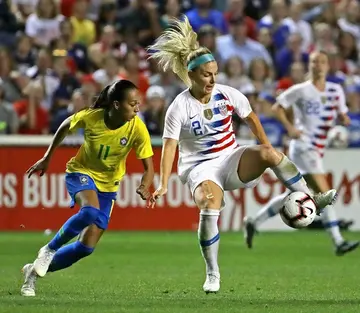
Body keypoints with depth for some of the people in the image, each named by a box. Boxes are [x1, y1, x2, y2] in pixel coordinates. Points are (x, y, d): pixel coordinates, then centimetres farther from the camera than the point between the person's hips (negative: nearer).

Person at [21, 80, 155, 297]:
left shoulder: (138, 129, -22)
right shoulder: (90, 117, -23)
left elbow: (148, 167, -19)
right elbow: (65, 127, -1)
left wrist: (144, 187, -41)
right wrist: (47, 158, 6)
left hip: (108, 185, 3)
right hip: (81, 173, -3)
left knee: (87, 247, -2)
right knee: (91, 211, -37)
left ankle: (36, 270, 18)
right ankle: (49, 249, -15)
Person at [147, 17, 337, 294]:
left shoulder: (227, 94, -3)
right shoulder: (179, 108, -13)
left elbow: (251, 118, 10)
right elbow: (169, 146, -15)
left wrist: (267, 152, 4)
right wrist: (163, 185, -22)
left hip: (232, 159, 3)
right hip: (200, 166, -3)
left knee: (269, 153, -28)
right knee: (210, 208, -31)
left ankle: (311, 199, -19)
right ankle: (213, 275, -17)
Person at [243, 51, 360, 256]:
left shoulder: (336, 91, 10)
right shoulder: (301, 91, -5)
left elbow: (343, 116, 14)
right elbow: (278, 107, 3)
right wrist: (290, 128, -11)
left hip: (318, 150, 7)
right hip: (303, 146, -7)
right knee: (324, 193, -16)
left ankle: (254, 223, 25)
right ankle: (338, 242, -18)